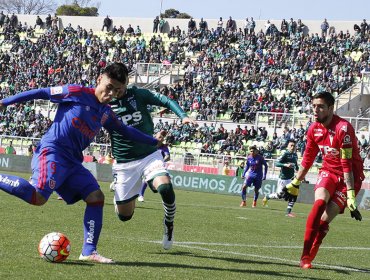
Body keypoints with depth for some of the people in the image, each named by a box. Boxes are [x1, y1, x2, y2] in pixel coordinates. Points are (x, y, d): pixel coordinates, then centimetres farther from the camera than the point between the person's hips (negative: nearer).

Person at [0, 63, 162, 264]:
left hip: (72, 161, 8)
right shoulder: (77, 93, -6)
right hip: (52, 151, -8)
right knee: (38, 197, -29)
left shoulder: (106, 113, 17)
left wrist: (155, 142, 34)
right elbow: (41, 93, -3)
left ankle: (89, 252, 0)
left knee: (96, 196, -3)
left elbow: (125, 131, 33)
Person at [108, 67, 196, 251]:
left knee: (165, 188, -30)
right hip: (123, 163, 1)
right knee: (124, 215, 2)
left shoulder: (138, 94, -5)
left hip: (150, 156, -1)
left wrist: (183, 116, -25)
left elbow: (165, 101, -9)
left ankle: (169, 223, 1)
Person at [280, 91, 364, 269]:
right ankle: (305, 254, -23)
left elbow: (347, 164, -25)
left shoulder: (343, 128, -23)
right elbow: (308, 159, 13)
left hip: (349, 176, -5)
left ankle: (308, 257, 8)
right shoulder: (314, 129, -1)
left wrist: (351, 195, -27)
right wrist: (295, 184, 18)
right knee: (320, 203, -23)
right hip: (328, 171, 5)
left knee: (324, 220, -11)